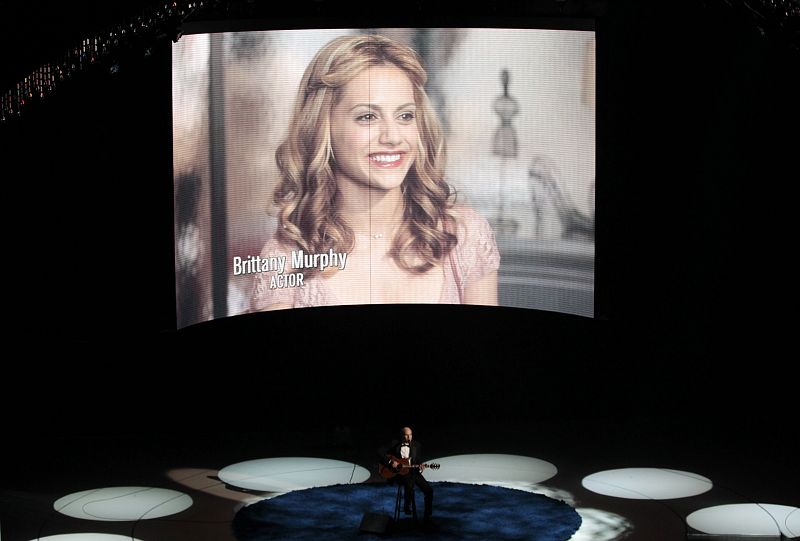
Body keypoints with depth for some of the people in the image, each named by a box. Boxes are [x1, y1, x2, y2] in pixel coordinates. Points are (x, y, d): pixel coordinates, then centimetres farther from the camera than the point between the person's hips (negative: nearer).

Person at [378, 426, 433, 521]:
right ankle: (406, 507, -13)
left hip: (412, 471, 4)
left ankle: (427, 516, 4)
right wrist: (390, 462, -15)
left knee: (429, 490, -12)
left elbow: (419, 460, 11)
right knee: (409, 481, -37)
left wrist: (420, 465, -12)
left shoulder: (417, 445, 9)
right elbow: (380, 452, -4)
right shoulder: (394, 444, 0)